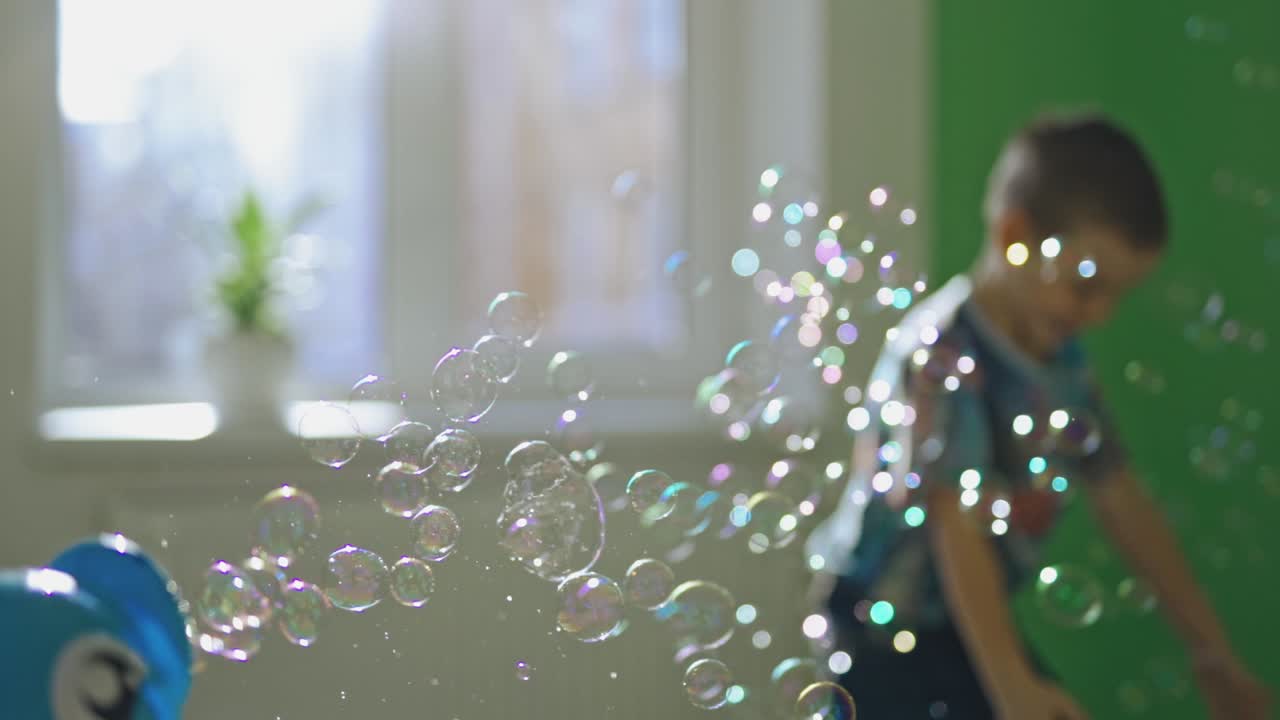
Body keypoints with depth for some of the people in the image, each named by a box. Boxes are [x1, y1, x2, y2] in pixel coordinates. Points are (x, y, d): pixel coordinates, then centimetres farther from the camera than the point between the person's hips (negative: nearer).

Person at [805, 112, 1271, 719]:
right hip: (884, 632, -8)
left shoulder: (1061, 359, 2)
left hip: (970, 625, 8)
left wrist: (1212, 654, 8)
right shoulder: (943, 356, -24)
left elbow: (1122, 503, 7)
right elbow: (956, 527, -32)